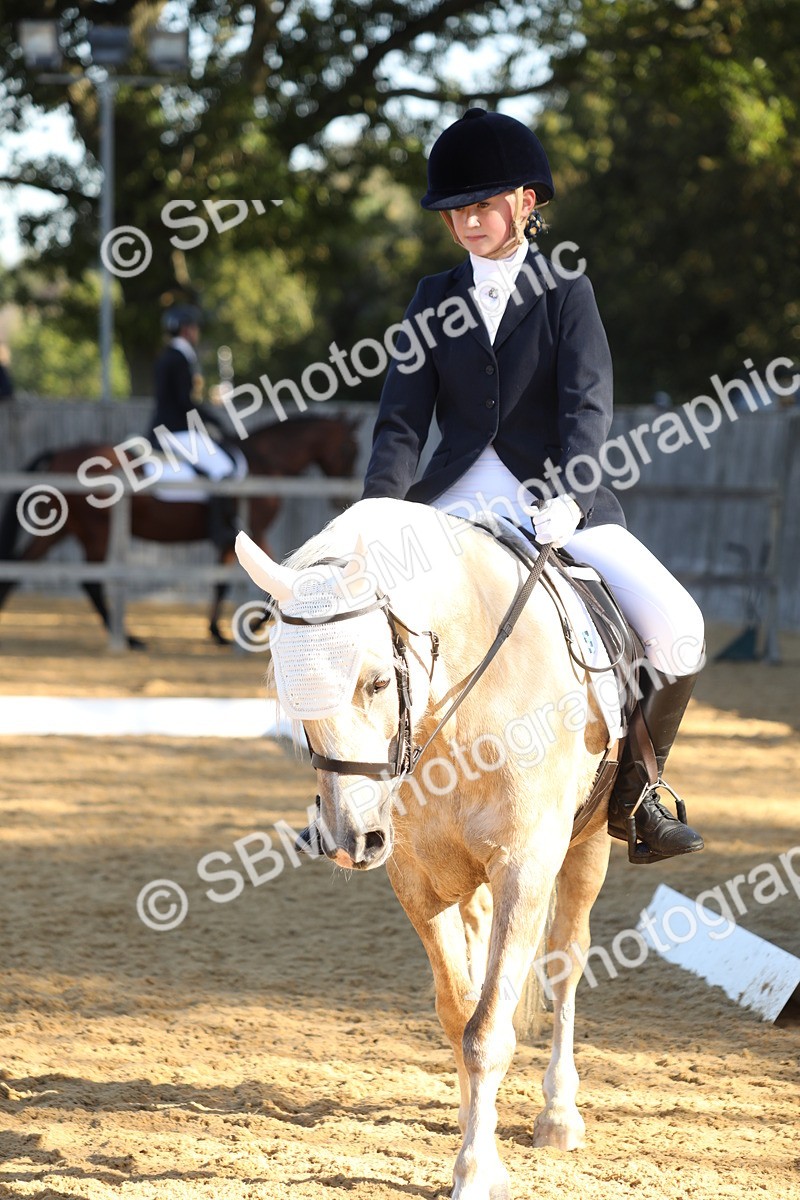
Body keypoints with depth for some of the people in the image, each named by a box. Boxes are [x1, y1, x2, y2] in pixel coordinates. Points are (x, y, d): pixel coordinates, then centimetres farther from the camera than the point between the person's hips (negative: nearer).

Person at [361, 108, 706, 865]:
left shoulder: (564, 291, 2)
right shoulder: (434, 300, 10)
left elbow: (588, 405, -11)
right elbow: (403, 419, 3)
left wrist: (567, 498, -29)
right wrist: (381, 510, -14)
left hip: (559, 502, -2)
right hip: (457, 503, 3)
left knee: (675, 628, -23)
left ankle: (631, 793, -2)